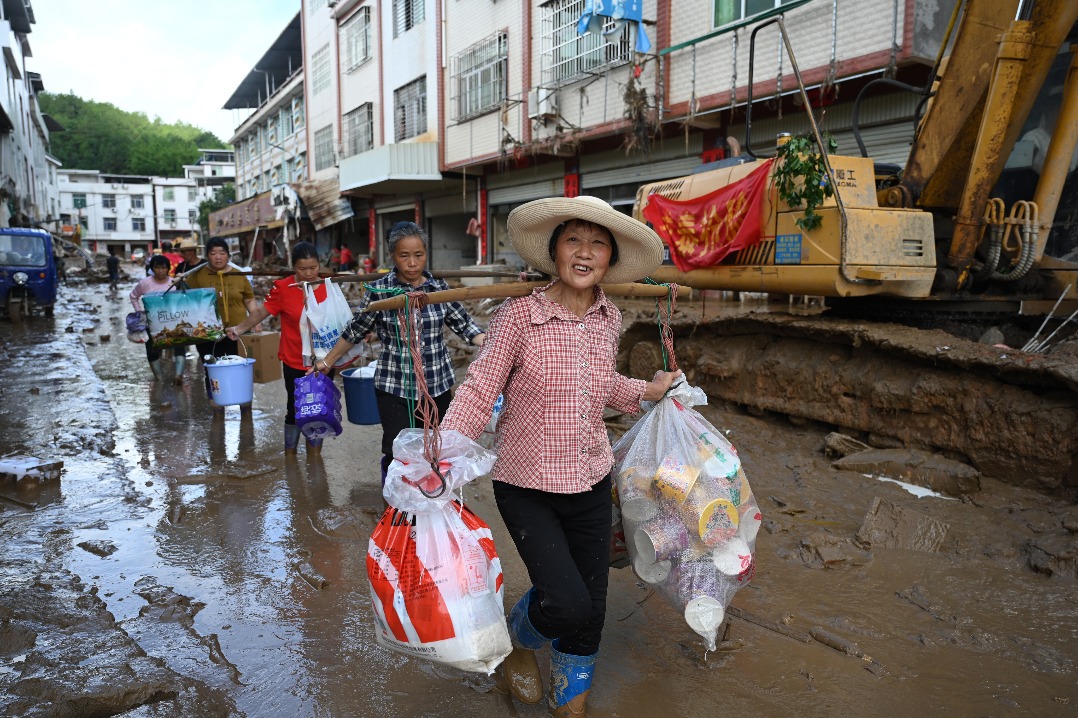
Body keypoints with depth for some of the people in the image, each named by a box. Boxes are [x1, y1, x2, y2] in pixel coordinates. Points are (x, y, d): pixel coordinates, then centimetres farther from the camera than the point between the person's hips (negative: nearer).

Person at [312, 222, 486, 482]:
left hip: (438, 386, 3)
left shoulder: (439, 287, -1)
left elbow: (464, 325, 4)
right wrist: (327, 362, 15)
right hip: (394, 389, -2)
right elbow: (356, 330, 6)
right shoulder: (378, 290, -7)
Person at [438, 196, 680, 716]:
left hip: (590, 482, 5)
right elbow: (479, 390, -18)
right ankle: (517, 638, 25)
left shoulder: (608, 320, 1)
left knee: (591, 610, 12)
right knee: (567, 603, -14)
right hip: (527, 486, -5)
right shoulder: (519, 314, -15)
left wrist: (648, 391, 12)